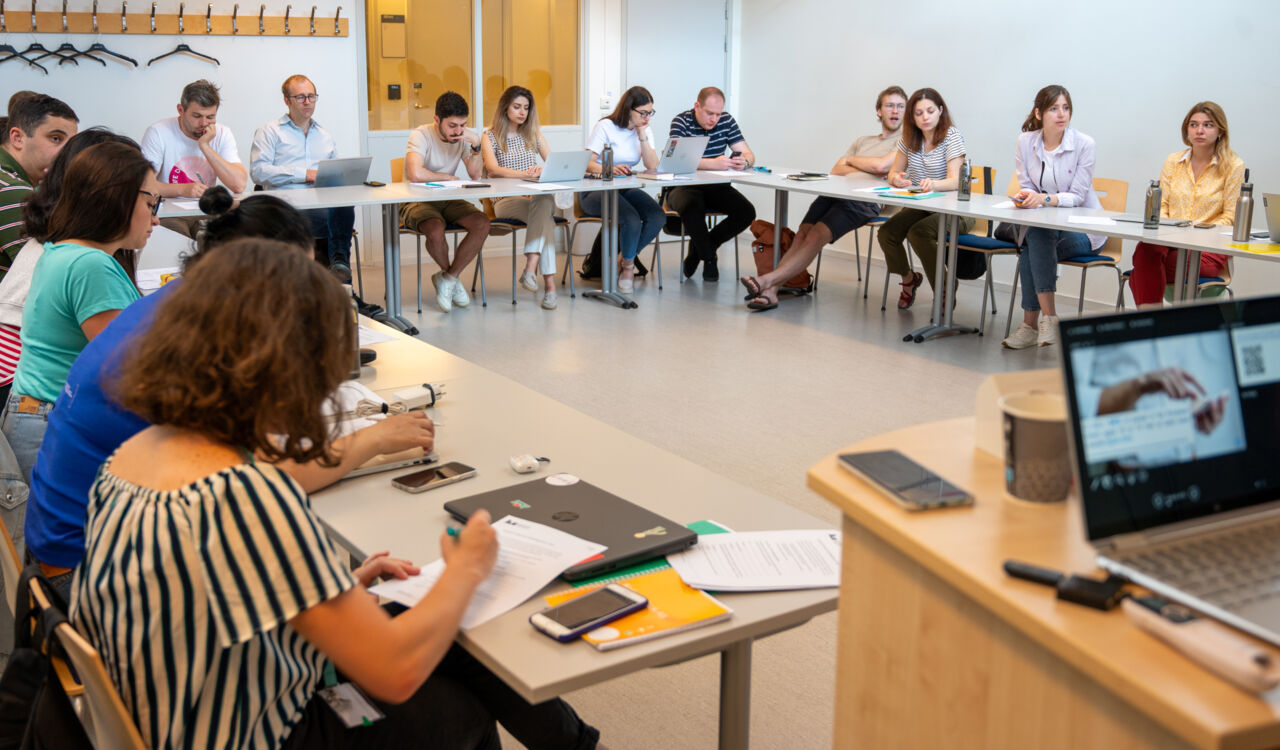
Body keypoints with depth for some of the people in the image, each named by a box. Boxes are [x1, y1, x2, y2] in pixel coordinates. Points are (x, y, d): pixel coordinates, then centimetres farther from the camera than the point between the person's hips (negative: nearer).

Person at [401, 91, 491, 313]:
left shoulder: (462, 137, 1)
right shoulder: (421, 135, -17)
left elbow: (476, 175, -3)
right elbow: (415, 174, -33)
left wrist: (476, 146, -17)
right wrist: (447, 177, -16)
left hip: (447, 199, 6)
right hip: (416, 201, -5)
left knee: (482, 223, -21)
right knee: (436, 230, -36)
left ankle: (447, 278, -8)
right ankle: (451, 277, -3)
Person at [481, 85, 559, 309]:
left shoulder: (533, 133, 19)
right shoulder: (491, 136, 6)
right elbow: (493, 168, -12)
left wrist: (542, 171, -19)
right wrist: (524, 173, -29)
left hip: (536, 196, 3)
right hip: (505, 201, -3)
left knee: (544, 202, -36)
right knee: (544, 215, -34)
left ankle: (530, 269, -47)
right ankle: (549, 282, -42)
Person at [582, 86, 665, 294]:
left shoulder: (645, 131, 8)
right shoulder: (606, 127, -8)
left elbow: (652, 166, -5)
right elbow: (587, 164, -17)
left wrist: (642, 135, -10)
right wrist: (610, 169, -36)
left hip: (626, 189, 6)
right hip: (597, 190, -6)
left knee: (658, 217, -21)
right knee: (632, 220, -31)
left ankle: (623, 260, -1)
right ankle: (628, 265, -3)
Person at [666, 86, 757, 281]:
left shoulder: (727, 121, 3)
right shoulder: (681, 122, -10)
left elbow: (749, 155, 1)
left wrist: (744, 162, -26)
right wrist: (713, 163, -41)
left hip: (714, 187, 5)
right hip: (683, 186, -5)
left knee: (747, 212, -18)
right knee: (692, 208, -38)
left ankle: (699, 248, -1)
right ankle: (709, 257, -11)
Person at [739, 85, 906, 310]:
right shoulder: (863, 141, 32)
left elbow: (880, 166, -8)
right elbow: (835, 172, 19)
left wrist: (850, 161, 11)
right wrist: (867, 168, 1)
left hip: (867, 202, -6)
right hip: (836, 194, 6)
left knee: (816, 235, -24)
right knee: (803, 233, -17)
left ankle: (768, 280, -33)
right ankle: (770, 291, -28)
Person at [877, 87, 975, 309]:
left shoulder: (952, 136, -12)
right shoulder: (909, 138, 5)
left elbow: (954, 181, -22)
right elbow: (893, 173, 9)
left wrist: (933, 184, -45)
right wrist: (897, 179, -18)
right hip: (921, 208, 6)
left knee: (918, 233, -33)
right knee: (886, 233, -19)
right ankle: (908, 278, 11)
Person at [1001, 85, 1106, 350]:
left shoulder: (1084, 144, -10)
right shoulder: (1025, 142, 0)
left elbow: (1077, 196, -14)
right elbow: (1026, 186, 3)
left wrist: (1044, 198, -32)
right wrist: (1024, 197, -21)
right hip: (1044, 226, 3)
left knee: (1036, 238, -32)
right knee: (1034, 238, -33)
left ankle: (1031, 324, -29)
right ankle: (1049, 318, -29)